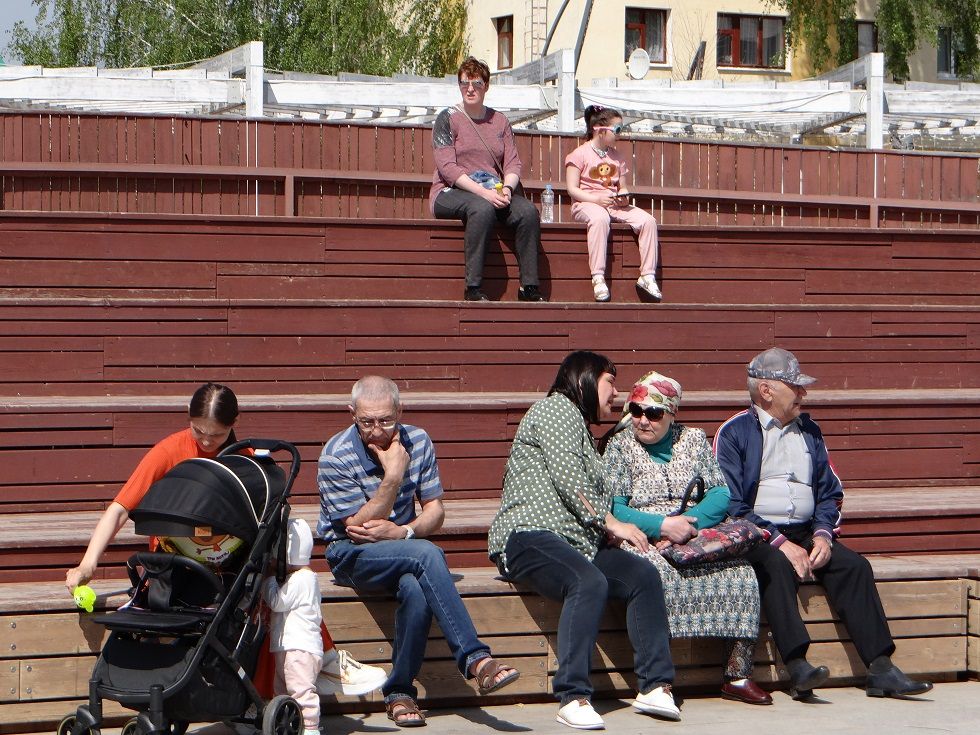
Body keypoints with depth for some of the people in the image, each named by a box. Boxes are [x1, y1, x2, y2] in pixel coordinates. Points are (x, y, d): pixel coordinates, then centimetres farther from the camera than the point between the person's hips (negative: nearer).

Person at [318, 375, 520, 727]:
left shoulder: (417, 442, 0)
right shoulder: (336, 457, -14)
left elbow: (435, 510, 2)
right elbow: (359, 528, -16)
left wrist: (403, 532, -18)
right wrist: (393, 476, -24)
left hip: (404, 549, 4)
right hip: (351, 555, -4)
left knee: (416, 589, -34)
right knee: (427, 554, -34)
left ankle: (399, 693, -23)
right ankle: (475, 659, -38)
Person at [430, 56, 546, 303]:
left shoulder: (499, 121, 15)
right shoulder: (448, 118, 0)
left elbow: (513, 163, 9)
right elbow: (447, 167, -11)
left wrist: (506, 187, -14)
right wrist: (483, 192, -22)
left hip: (494, 192, 5)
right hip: (450, 192, -5)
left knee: (528, 211, -24)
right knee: (483, 209, -37)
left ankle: (529, 287, -22)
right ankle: (473, 289, -35)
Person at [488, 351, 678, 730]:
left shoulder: (582, 428, 31)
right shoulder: (556, 408, 1)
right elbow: (567, 479, -10)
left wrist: (611, 529, 5)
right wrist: (611, 523, -7)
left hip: (576, 540, 9)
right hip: (530, 534, -9)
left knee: (644, 574, -13)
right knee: (590, 582, -35)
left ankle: (654, 686, -17)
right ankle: (572, 697, -38)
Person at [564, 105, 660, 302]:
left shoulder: (617, 157, 17)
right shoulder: (580, 154, -2)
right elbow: (572, 189, -7)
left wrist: (624, 198, -5)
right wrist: (597, 199, -21)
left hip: (615, 204, 6)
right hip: (587, 203, -6)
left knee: (648, 220, -18)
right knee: (599, 219, -42)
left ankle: (648, 275, -14)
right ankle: (598, 278, -42)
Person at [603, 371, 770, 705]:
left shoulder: (694, 440, 15)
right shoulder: (619, 445, 7)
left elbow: (721, 494, 5)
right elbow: (612, 509, -3)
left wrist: (688, 523, -14)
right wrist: (663, 525, -17)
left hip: (697, 536, 3)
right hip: (642, 540, -3)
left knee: (741, 572, -24)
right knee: (658, 572, -37)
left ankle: (738, 676, -20)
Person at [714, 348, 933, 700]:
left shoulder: (809, 431, 19)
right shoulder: (734, 433, 1)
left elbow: (830, 492, 19)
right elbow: (731, 504, -8)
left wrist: (822, 535, -3)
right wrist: (780, 542, -18)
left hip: (806, 533, 5)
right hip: (758, 538, -5)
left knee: (854, 566, -21)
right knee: (777, 566, -37)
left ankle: (881, 670, -27)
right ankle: (798, 667, -45)